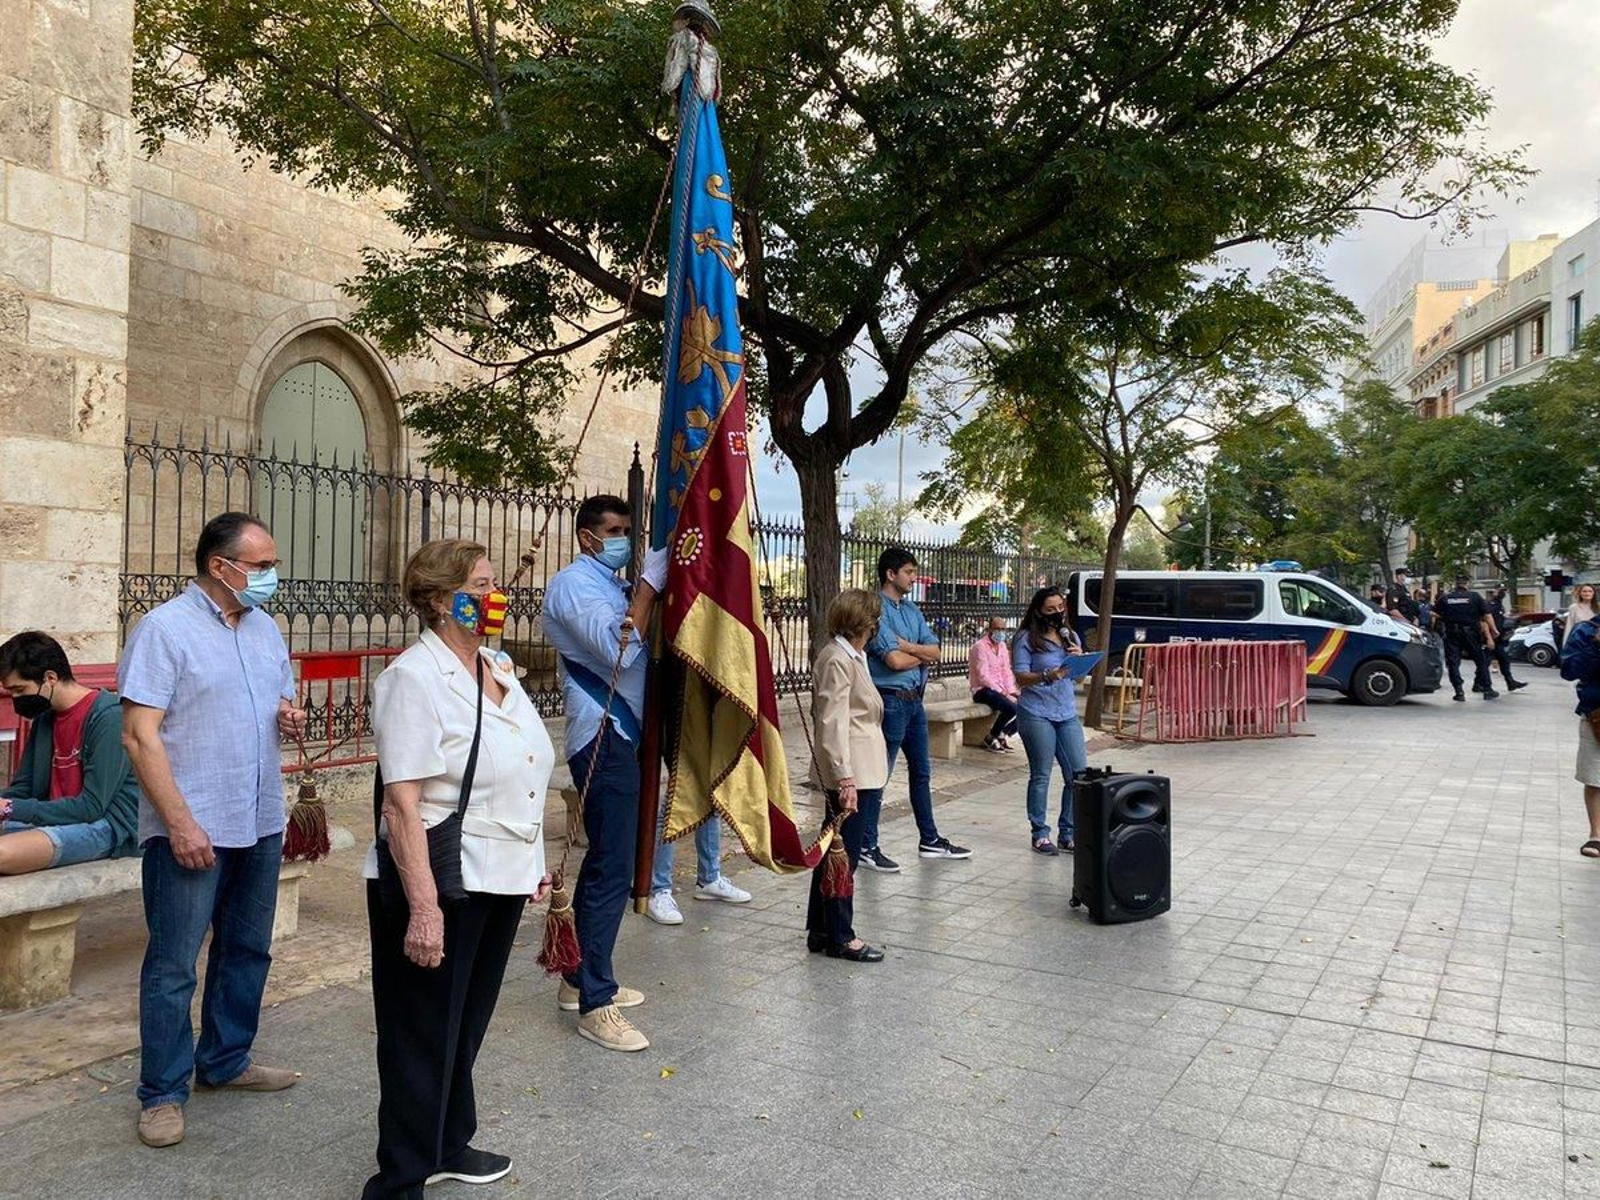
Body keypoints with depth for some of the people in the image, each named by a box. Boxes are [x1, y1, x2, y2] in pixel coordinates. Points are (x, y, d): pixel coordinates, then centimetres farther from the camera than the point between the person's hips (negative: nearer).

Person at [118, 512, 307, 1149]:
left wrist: (291, 718, -3)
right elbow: (139, 737, -15)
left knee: (247, 951, 17)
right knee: (173, 965, 3)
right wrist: (181, 823, -20)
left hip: (261, 824, 7)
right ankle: (163, 1093, 18)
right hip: (191, 829, -7)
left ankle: (225, 1060, 33)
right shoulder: (164, 629, -11)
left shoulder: (264, 628, 10)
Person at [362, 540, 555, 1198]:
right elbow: (402, 804, -22)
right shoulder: (414, 678, -17)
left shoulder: (497, 668, 8)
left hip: (502, 882, 8)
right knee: (424, 1036, 6)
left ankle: (447, 1145, 40)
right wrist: (423, 908, -25)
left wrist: (533, 864, 18)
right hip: (440, 886, -8)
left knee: (467, 1024, 22)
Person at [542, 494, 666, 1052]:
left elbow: (635, 647, 16)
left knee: (603, 861, 15)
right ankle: (596, 1004, -3)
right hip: (603, 738, -10)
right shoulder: (574, 584, -10)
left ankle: (580, 980, 27)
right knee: (612, 869, -10)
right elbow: (618, 648, -24)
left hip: (622, 736, 10)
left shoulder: (615, 585, 18)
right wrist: (652, 579, -23)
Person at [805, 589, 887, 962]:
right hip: (849, 773, -10)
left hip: (860, 771, 10)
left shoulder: (853, 656, 17)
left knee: (835, 850, 14)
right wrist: (845, 778, -24)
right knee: (845, 853, -1)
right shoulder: (837, 660, -15)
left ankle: (820, 931, 23)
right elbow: (832, 724, -20)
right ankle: (840, 937, 10)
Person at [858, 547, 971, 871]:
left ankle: (929, 840, 28)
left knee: (922, 771, 16)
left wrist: (906, 646, -13)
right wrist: (922, 655, -3)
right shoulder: (877, 610, -14)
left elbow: (934, 652, 5)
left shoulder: (912, 610, 13)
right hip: (890, 701, -9)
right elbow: (895, 661, -22)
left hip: (914, 700, 9)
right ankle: (867, 846, 9)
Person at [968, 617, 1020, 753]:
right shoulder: (980, 646, -12)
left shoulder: (1002, 646, 13)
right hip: (983, 690, -8)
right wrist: (1004, 694, -21)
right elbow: (983, 677, -19)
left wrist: (1011, 693, -4)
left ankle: (1003, 735, 6)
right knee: (1011, 708, -29)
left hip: (1000, 690, 8)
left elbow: (1007, 672, 13)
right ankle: (991, 738, -8)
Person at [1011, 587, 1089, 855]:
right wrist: (1047, 676, -27)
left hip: (1068, 714, 6)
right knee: (1041, 776, 1)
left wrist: (1080, 658, -2)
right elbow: (1021, 676, -10)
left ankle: (1067, 833, 15)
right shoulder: (1027, 639, -4)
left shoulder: (1070, 636, 14)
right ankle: (1040, 834, 12)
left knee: (1079, 774, 2)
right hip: (1037, 714, -6)